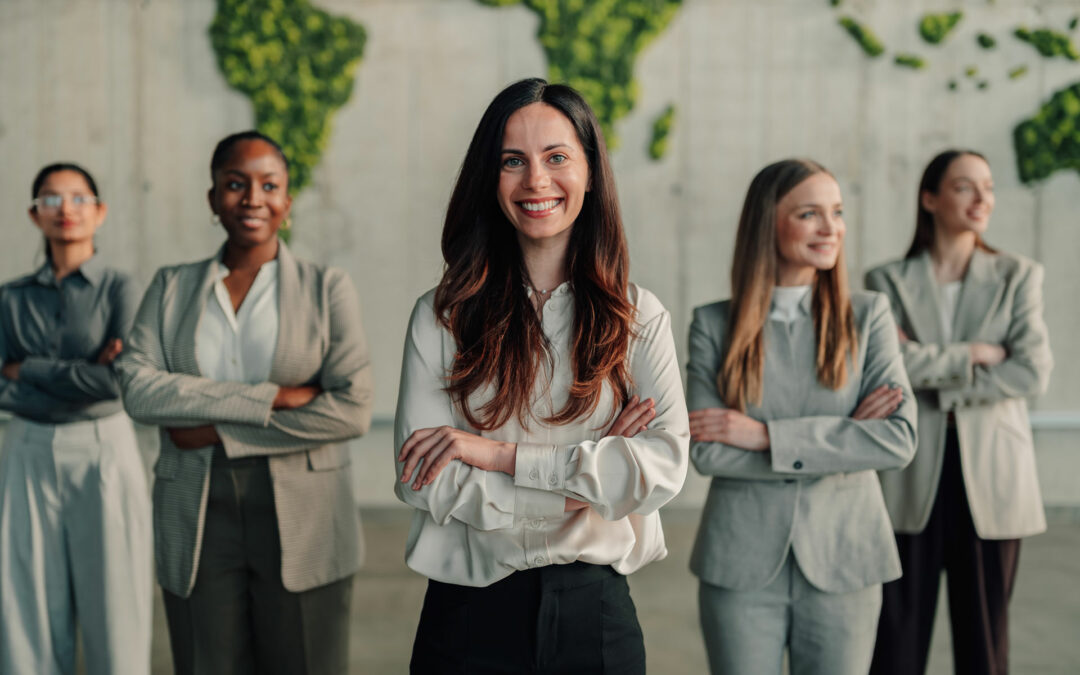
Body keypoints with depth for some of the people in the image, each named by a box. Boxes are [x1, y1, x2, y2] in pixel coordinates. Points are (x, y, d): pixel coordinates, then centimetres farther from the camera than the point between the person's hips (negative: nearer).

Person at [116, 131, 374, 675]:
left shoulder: (328, 288, 5)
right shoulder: (171, 288, 11)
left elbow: (352, 409, -8)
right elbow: (138, 389, -6)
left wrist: (217, 431, -10)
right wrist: (270, 398, -15)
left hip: (303, 525, -1)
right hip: (199, 527, 2)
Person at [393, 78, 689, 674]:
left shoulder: (639, 317, 1)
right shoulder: (442, 317, -3)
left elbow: (665, 465, -12)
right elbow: (424, 482, -11)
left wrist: (500, 454, -16)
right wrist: (591, 474, -13)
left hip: (595, 609, 1)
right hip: (471, 612, -1)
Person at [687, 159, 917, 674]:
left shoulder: (867, 315, 3)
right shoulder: (713, 324, 1)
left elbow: (900, 440, -9)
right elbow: (704, 452, -9)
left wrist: (766, 435, -13)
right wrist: (842, 439, -12)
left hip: (842, 561, 1)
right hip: (742, 564, -1)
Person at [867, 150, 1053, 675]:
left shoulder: (1019, 276, 6)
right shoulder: (888, 282, 4)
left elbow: (1032, 372, -7)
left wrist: (935, 377, -10)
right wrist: (973, 354, -9)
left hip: (991, 478, 1)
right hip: (911, 479, -1)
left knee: (984, 631, 7)